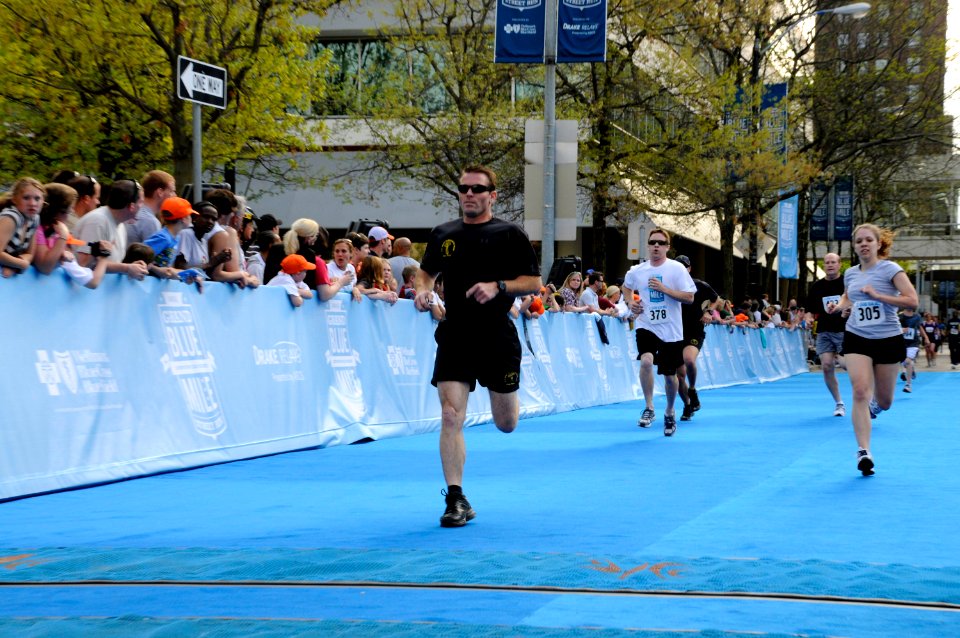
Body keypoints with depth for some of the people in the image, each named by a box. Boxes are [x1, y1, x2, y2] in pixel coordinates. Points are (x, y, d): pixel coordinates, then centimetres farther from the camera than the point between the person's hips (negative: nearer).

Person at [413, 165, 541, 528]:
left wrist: (498, 286, -18)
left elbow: (534, 282, -2)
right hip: (454, 337, 1)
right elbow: (427, 270, 24)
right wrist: (422, 290, 2)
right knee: (451, 417, -12)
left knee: (506, 424, 10)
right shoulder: (443, 235, 8)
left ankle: (504, 397, 49)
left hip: (498, 338, -1)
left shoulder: (510, 234, -2)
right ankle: (456, 500, -7)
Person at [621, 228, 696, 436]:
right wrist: (631, 302, 4)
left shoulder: (677, 268, -7)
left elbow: (689, 297, -11)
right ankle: (649, 408, -13)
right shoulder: (637, 271, 2)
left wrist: (663, 288, -20)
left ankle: (669, 413, 34)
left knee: (670, 375, 8)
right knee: (646, 361, -27)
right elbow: (626, 286, 24)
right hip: (646, 326, 1)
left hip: (671, 331, -1)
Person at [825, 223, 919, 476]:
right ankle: (863, 451, -18)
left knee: (883, 402, 9)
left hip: (888, 339, -2)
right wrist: (838, 306, 4)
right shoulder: (850, 273, 6)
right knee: (860, 391, -18)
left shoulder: (889, 269, -9)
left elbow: (912, 300, -17)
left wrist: (877, 295, -23)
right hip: (856, 339, 2)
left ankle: (875, 404, 49)